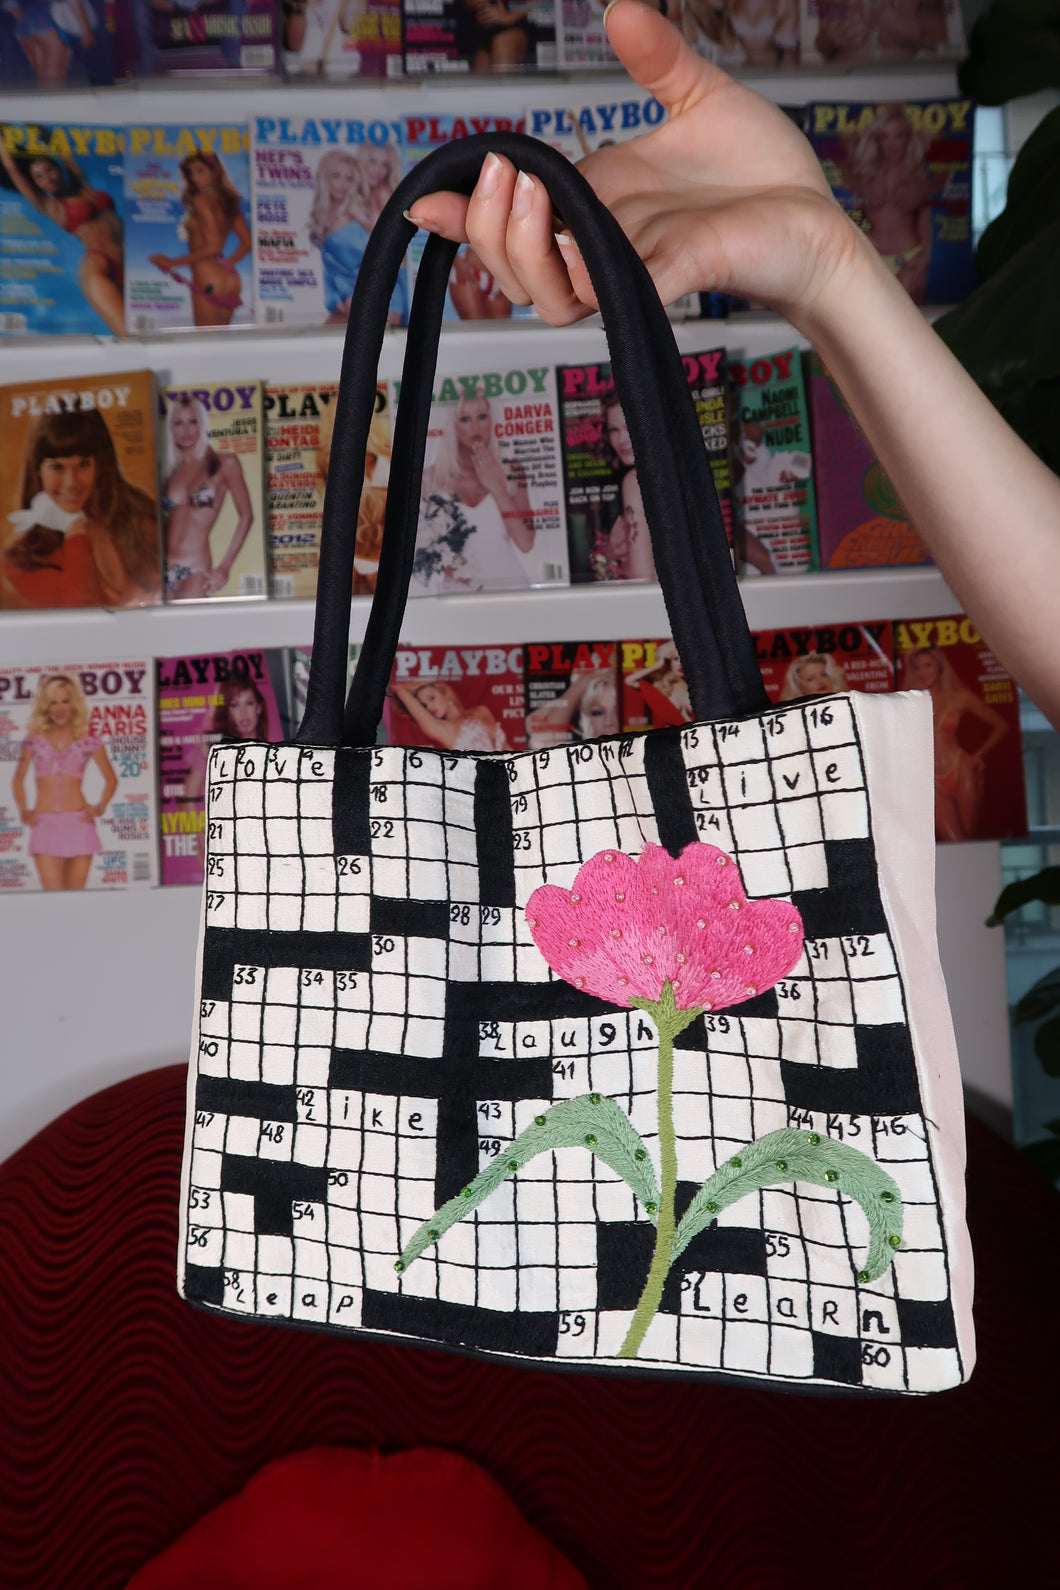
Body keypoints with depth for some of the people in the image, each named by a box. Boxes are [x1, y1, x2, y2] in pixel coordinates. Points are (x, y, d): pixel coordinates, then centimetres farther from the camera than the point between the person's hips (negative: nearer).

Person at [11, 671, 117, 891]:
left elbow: (111, 779, 15)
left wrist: (100, 807, 1)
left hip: (78, 823, 0)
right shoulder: (35, 739, 8)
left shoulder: (88, 741, 5)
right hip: (45, 824, 0)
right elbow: (18, 779, 19)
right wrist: (23, 811, 6)